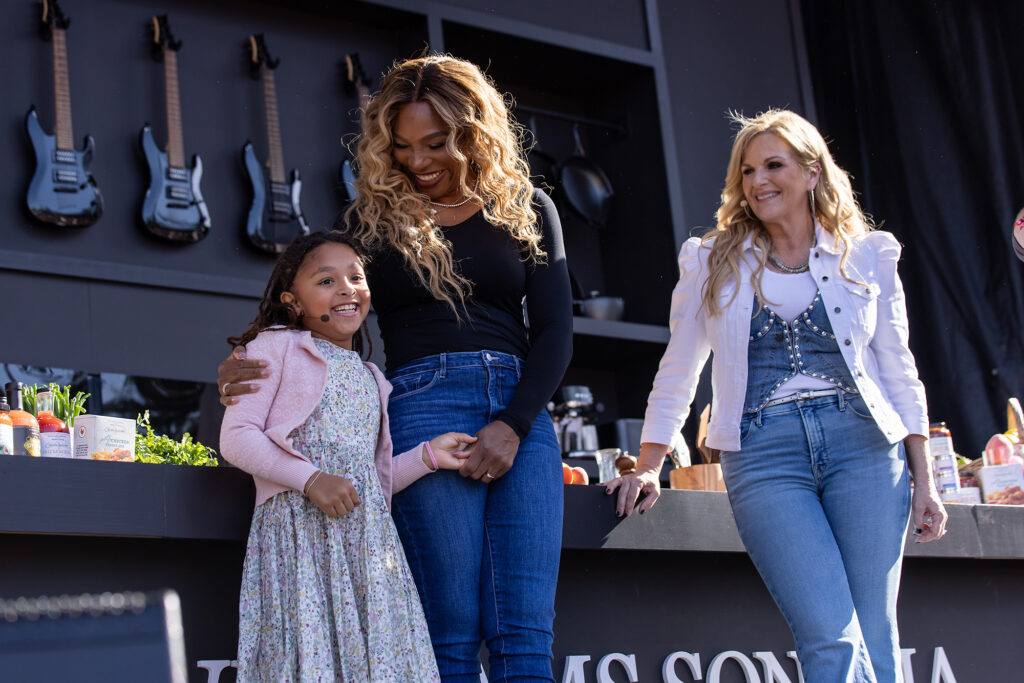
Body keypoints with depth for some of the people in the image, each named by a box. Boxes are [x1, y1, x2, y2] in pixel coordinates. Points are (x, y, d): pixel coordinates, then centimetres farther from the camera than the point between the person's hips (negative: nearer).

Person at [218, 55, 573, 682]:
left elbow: (554, 330, 9)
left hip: (522, 410, 2)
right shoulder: (375, 217, 11)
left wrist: (514, 424, -7)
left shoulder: (527, 210, 14)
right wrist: (253, 370, -9)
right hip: (423, 403, -2)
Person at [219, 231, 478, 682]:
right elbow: (236, 438, -6)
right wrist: (311, 478, -15)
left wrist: (428, 456, 11)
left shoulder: (369, 379, 24)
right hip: (300, 530, -6)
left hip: (368, 538, 6)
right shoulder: (276, 348, 5)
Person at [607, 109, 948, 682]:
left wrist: (925, 482, 8)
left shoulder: (869, 255, 12)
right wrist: (648, 469, 9)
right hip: (763, 455, -1)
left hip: (862, 443, 1)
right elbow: (677, 374, 15)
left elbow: (898, 371, 13)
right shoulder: (713, 263, 11)